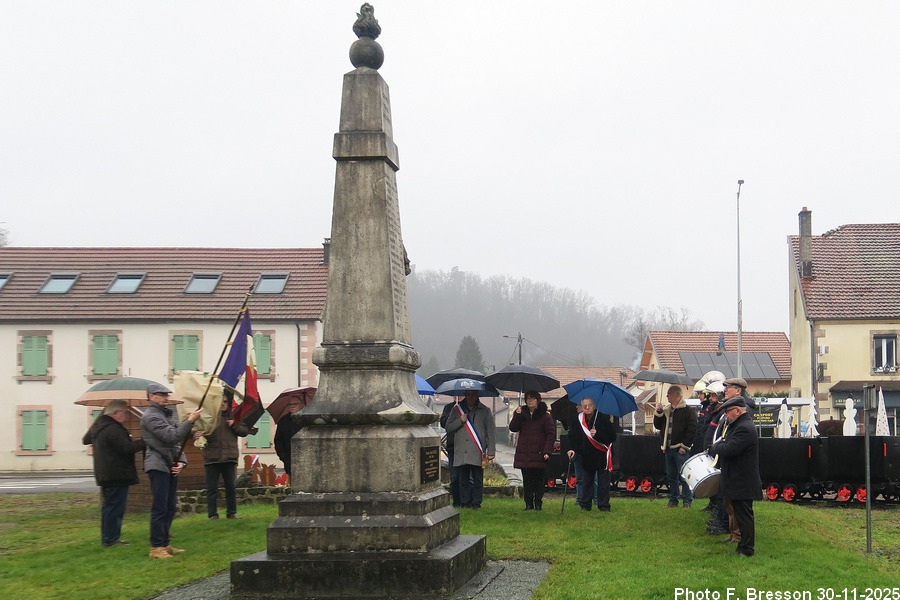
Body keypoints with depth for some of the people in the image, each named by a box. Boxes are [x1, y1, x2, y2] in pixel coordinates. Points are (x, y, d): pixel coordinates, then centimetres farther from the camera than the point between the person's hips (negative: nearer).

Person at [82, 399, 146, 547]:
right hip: (117, 475, -10)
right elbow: (127, 448, -25)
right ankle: (111, 539, -5)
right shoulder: (113, 429, -20)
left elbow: (86, 440, 31)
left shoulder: (97, 426, 14)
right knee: (115, 506, -6)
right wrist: (145, 442, -19)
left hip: (104, 474, 10)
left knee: (109, 506, 16)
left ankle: (107, 537, 22)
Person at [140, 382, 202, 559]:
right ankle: (156, 547, -5)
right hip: (158, 466, -9)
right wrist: (190, 421, -20)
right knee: (160, 508, -9)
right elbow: (172, 436, -20)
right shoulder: (150, 416, -11)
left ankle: (164, 544, 19)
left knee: (170, 508, 12)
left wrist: (181, 461, 3)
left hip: (171, 466, 9)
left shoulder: (169, 414, 18)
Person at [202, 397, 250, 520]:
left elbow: (245, 431, 8)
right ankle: (212, 515, 7)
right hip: (212, 458, -2)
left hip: (229, 457, 2)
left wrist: (234, 426, -7)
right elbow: (199, 430, -6)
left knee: (230, 487, 8)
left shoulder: (233, 417, 8)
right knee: (212, 488, 1)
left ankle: (232, 513, 18)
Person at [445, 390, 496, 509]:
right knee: (463, 479, 2)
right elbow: (448, 429, 10)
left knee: (477, 480, -1)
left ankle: (476, 503, 5)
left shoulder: (485, 411, 9)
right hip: (461, 453, 1)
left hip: (478, 454, -1)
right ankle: (465, 503, 8)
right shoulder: (456, 409, 14)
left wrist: (491, 452, -1)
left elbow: (491, 432, 7)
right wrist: (460, 421, -7)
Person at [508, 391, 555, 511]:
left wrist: (547, 451, -12)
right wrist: (517, 416, -12)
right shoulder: (522, 414, 13)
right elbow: (512, 428, 3)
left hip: (538, 454, -4)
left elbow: (551, 434, -3)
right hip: (523, 454, 4)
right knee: (527, 480, 5)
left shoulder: (545, 416, 1)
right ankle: (529, 504, 10)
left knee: (538, 480, 1)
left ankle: (538, 503, 7)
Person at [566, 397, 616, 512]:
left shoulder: (603, 418, -11)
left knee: (603, 482, 0)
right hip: (587, 457, 3)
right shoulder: (578, 420, -1)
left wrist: (598, 434, -24)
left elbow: (612, 437, -11)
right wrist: (574, 450, -11)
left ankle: (604, 506, 8)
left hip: (602, 456, -3)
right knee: (587, 482, 10)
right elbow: (573, 438, 5)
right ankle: (585, 505, 18)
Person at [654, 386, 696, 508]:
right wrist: (658, 413, 3)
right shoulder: (666, 411, 16)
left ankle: (687, 501, -2)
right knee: (671, 476, 11)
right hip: (669, 448, 7)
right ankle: (673, 500, 17)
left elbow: (692, 429, -12)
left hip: (681, 449, -7)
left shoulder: (687, 411, -6)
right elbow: (658, 426, 18)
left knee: (683, 475, -6)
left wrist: (684, 446, -15)